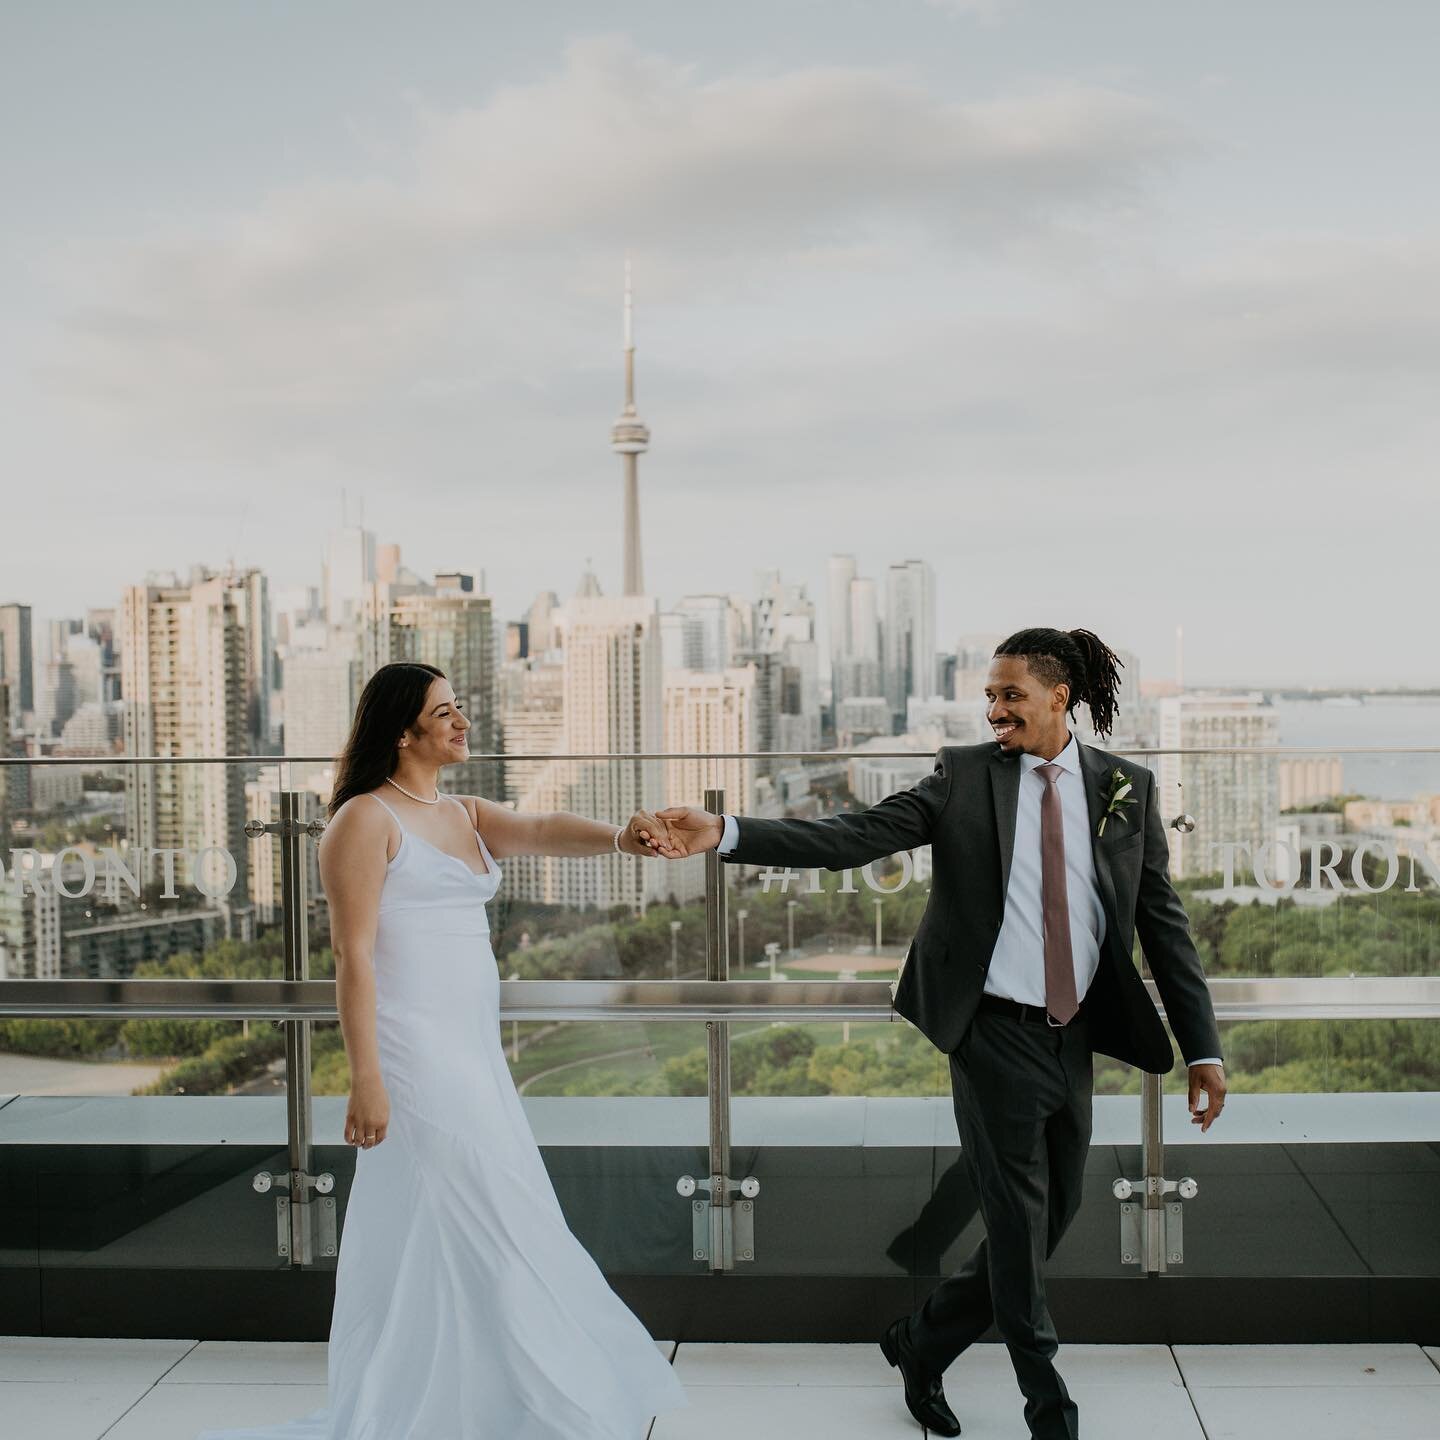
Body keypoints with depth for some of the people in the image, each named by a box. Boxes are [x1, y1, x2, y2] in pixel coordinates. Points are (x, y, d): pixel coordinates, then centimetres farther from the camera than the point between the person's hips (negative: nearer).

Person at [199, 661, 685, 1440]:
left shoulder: (467, 816, 15)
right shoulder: (367, 819, -8)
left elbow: (541, 830, -4)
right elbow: (353, 954, -13)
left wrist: (618, 837, -25)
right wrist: (364, 1077, -18)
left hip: (474, 1054, 8)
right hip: (416, 1053, -8)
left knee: (474, 1235, 13)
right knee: (480, 1235, -4)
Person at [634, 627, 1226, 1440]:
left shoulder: (1128, 788, 3)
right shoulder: (965, 775, -3)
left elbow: (1163, 920, 4)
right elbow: (854, 839, -11)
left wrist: (1205, 1047, 0)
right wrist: (724, 835, -23)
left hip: (1075, 1039, 4)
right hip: (996, 1037, -3)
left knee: (1051, 1222, 12)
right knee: (1020, 1227, 1)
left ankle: (924, 1343, 32)